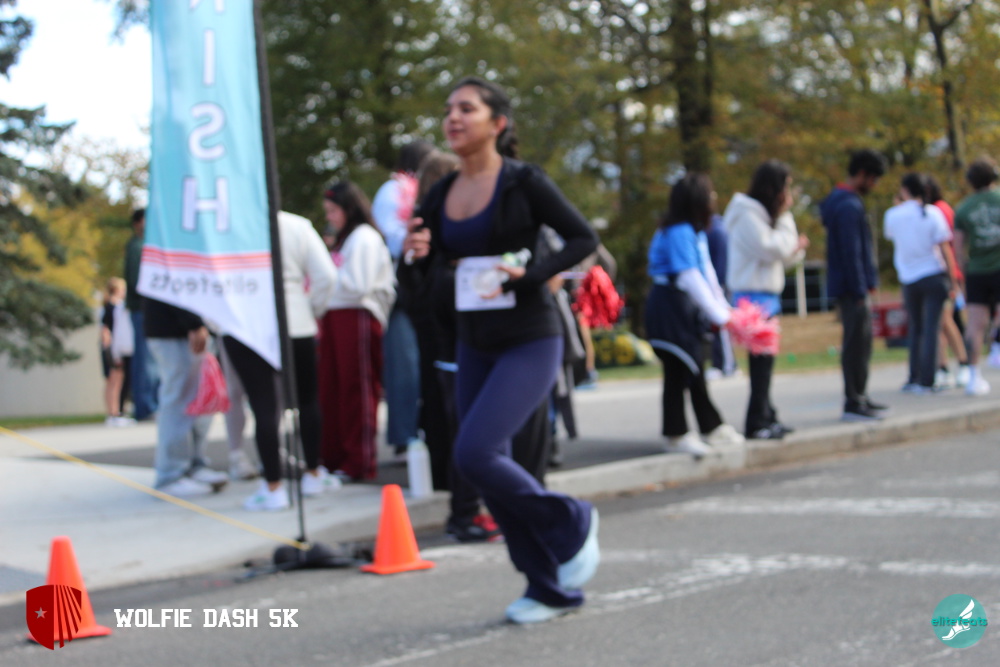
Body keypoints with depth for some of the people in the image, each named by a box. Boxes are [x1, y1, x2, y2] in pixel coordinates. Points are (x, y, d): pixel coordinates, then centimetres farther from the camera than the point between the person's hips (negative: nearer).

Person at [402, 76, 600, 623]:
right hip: (474, 347, 7)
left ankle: (571, 523, 5)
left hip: (530, 343, -7)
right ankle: (552, 587, 22)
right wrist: (415, 252, -10)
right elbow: (424, 268, 12)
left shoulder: (523, 182, -9)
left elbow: (584, 239, -7)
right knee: (489, 466, 6)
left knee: (474, 452, -20)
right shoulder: (441, 195, 7)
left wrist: (529, 274, -20)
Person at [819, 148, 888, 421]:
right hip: (852, 288, -10)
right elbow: (851, 252, -20)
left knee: (860, 343, 15)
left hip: (853, 288, 10)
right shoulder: (849, 206, -17)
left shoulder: (840, 201, 17)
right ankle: (853, 403, -4)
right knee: (856, 344, -7)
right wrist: (860, 291, -19)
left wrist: (867, 283, 20)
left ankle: (860, 398, 21)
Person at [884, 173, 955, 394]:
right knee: (931, 328, -2)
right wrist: (952, 280, -3)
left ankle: (914, 379, 13)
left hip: (908, 278, 3)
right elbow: (944, 247, -8)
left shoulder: (892, 215, -2)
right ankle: (926, 381, -6)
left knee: (915, 329, 15)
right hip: (933, 276, -3)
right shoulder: (932, 213, -7)